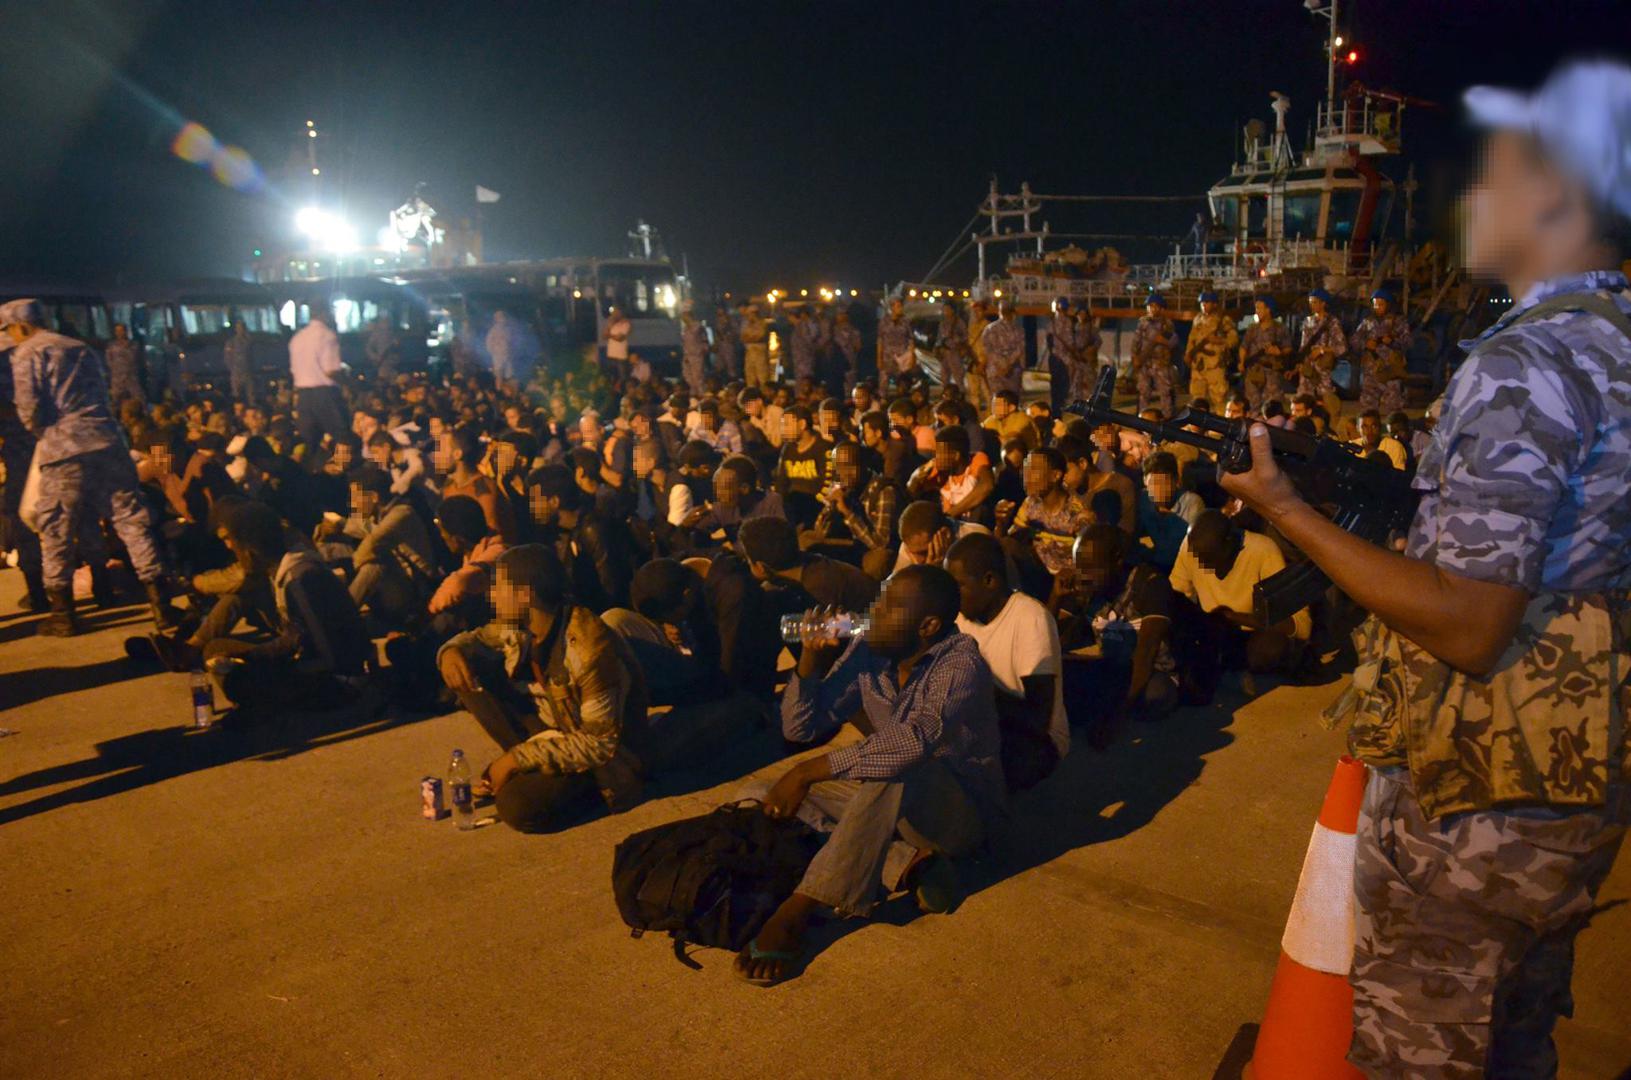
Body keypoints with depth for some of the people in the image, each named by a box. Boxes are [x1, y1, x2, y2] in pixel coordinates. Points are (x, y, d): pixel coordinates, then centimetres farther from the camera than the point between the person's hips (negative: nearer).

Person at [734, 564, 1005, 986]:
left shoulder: (960, 664, -22)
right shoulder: (868, 652, -4)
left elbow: (911, 743, -39)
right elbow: (800, 727, -1)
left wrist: (809, 770, -36)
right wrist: (809, 662, -18)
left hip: (963, 808, -7)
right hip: (886, 799, 7)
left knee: (892, 773, -38)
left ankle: (796, 912, -34)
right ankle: (906, 863, -16)